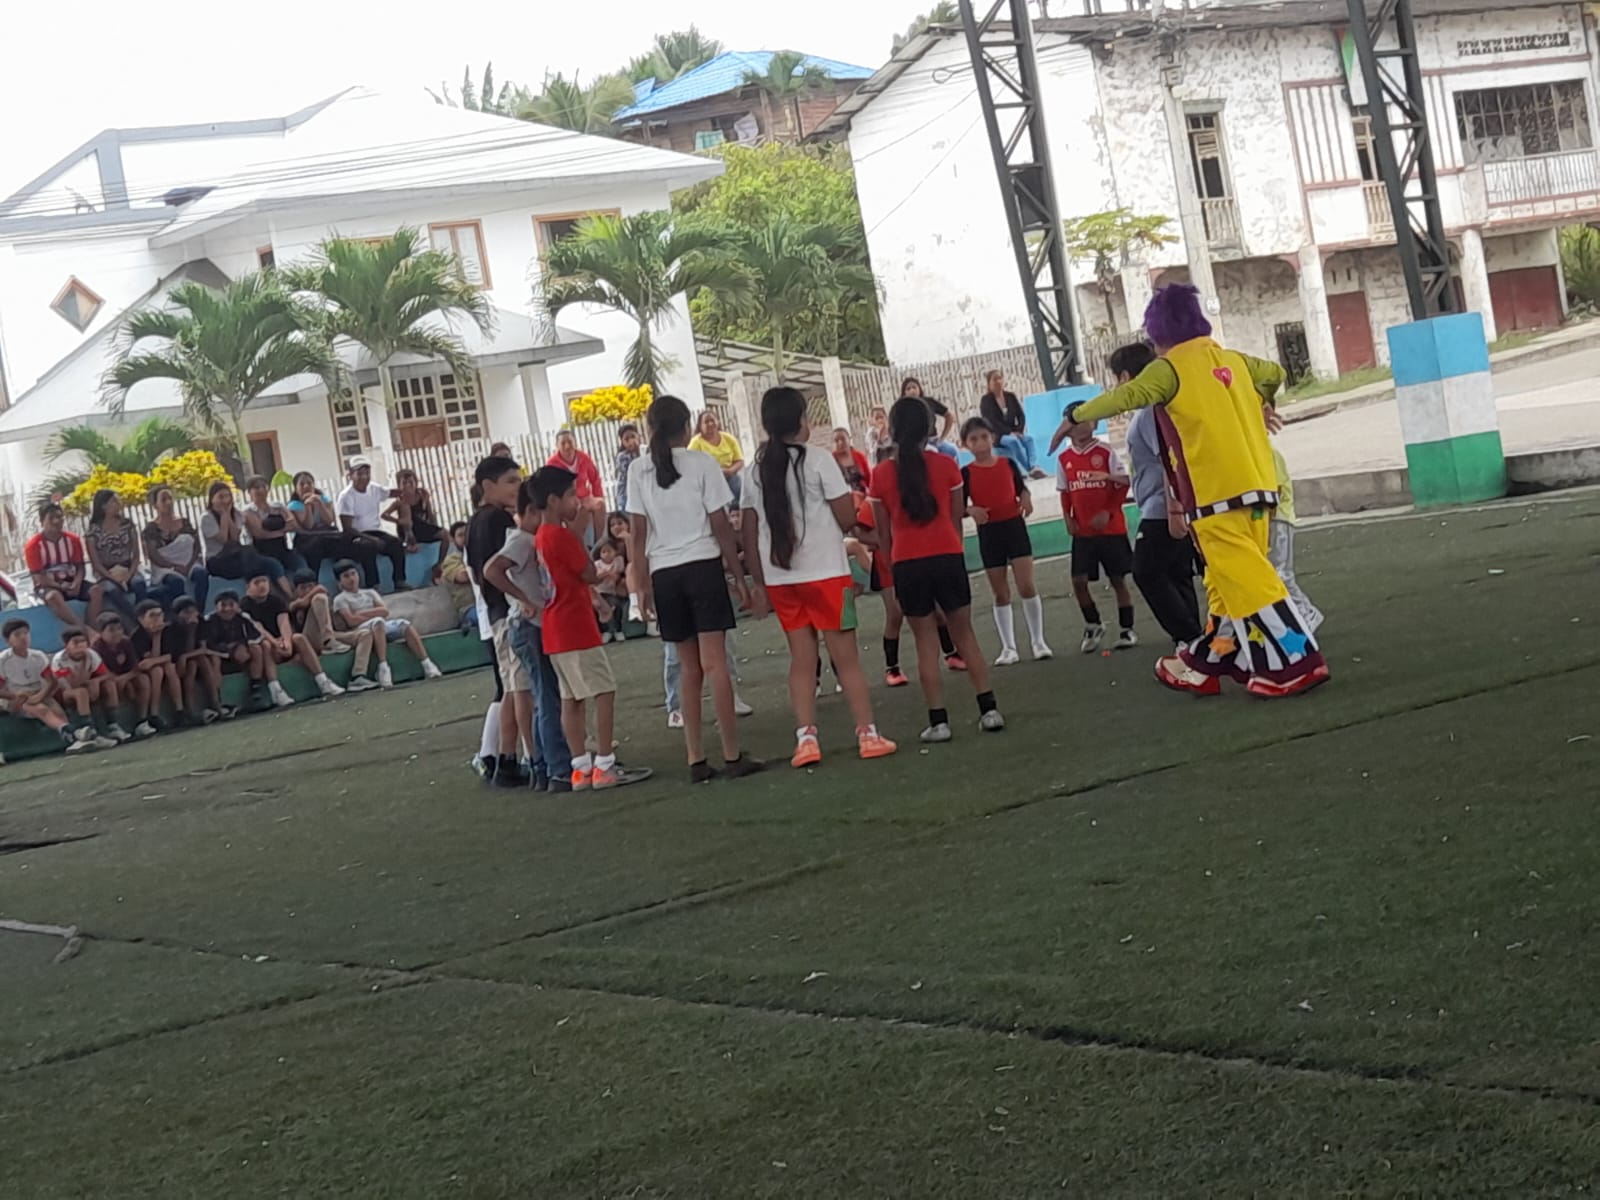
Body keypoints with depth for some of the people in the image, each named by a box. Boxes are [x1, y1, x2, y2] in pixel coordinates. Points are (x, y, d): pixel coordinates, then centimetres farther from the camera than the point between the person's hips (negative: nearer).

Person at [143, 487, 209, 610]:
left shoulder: (184, 522, 15)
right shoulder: (152, 529, 3)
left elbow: (196, 545, 8)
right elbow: (153, 555, -6)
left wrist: (190, 564, -11)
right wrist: (175, 566, -18)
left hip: (188, 565, 3)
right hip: (165, 568, -3)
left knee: (202, 574, -30)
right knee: (176, 581, -37)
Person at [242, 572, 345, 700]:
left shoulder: (276, 601, 8)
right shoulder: (245, 606, -2)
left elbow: (284, 622, -9)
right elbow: (257, 628, -17)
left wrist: (287, 641, -31)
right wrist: (275, 642, -34)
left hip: (281, 642, 3)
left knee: (299, 638, -27)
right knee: (265, 645, -37)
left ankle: (323, 683, -34)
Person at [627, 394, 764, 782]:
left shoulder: (639, 471, 3)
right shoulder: (702, 464, -4)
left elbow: (638, 534, 2)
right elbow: (721, 527, -4)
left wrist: (645, 586, 8)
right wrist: (739, 576, 3)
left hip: (664, 572, 3)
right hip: (703, 566, -3)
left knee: (689, 668, 11)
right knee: (715, 663, -4)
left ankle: (697, 760, 11)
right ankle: (732, 756, -5)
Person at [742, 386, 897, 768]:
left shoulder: (755, 472, 5)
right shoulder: (820, 462, -8)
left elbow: (749, 533, 6)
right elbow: (847, 518, -8)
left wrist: (759, 583, 12)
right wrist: (845, 480, 10)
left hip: (780, 579, 4)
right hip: (825, 574, -4)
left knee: (802, 659, 9)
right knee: (846, 656, 3)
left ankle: (806, 738, 3)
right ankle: (867, 733, 4)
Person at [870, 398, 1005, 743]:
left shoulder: (881, 474, -1)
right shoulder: (946, 466, 0)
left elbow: (883, 530, 3)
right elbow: (957, 518, 6)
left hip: (907, 563, 0)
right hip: (948, 556, 1)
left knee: (925, 641, 7)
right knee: (964, 633, 12)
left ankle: (938, 721, 4)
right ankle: (989, 709, 8)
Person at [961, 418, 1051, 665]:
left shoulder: (1009, 464, 1)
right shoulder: (966, 473, -4)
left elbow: (1022, 488, 12)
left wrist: (1026, 500, -10)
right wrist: (971, 510, -23)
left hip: (1015, 527, 0)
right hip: (988, 533, 0)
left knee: (1027, 586, -5)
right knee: (1001, 594, 6)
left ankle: (1038, 642, 6)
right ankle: (1008, 648, 14)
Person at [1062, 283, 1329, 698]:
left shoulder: (1170, 368, -5)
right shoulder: (1232, 360, 16)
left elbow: (1123, 397, -8)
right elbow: (1275, 373, 33)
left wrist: (1078, 413, 8)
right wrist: (1253, 407, 52)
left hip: (1218, 495, -8)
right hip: (1256, 485, 8)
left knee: (1245, 580, -10)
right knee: (1226, 582, 12)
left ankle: (1298, 662, -15)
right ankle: (1206, 664, 19)